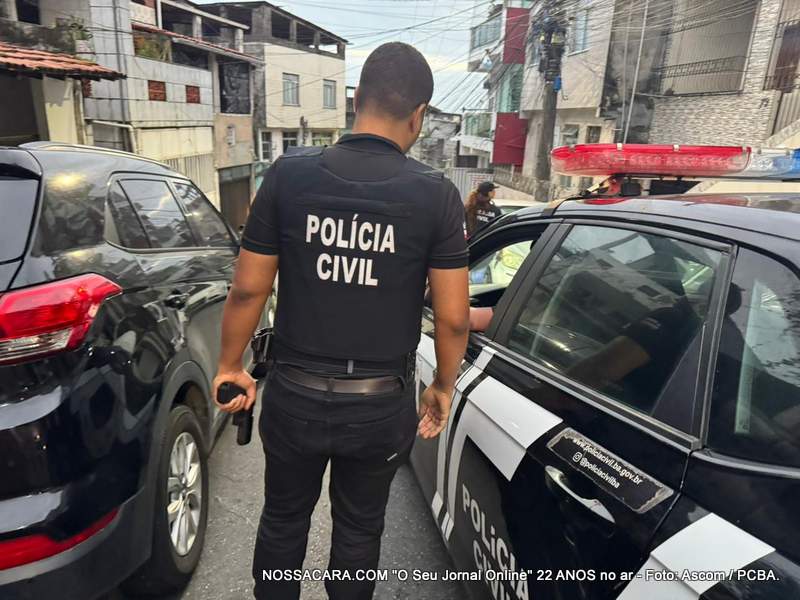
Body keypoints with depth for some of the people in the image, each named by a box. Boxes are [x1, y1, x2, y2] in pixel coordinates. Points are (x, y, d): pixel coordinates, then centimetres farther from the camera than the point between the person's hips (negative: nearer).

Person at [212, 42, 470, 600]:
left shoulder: (289, 174, -8)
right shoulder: (437, 194, -11)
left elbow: (248, 290, -5)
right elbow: (453, 317, -9)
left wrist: (230, 367, 10)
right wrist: (444, 388, 8)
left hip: (295, 396, 1)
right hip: (381, 406, 0)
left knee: (283, 520, 26)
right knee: (359, 531, 24)